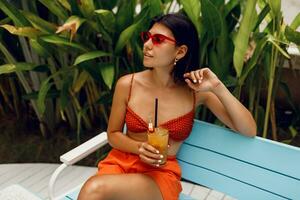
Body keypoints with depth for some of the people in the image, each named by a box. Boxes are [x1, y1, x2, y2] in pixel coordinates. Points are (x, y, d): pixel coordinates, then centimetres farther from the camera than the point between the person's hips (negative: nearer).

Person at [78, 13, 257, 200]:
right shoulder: (127, 84, -7)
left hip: (162, 172, -2)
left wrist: (218, 87, -22)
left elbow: (249, 131, -11)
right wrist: (139, 148, -16)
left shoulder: (196, 91, -9)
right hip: (121, 161, 3)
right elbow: (113, 134, 5)